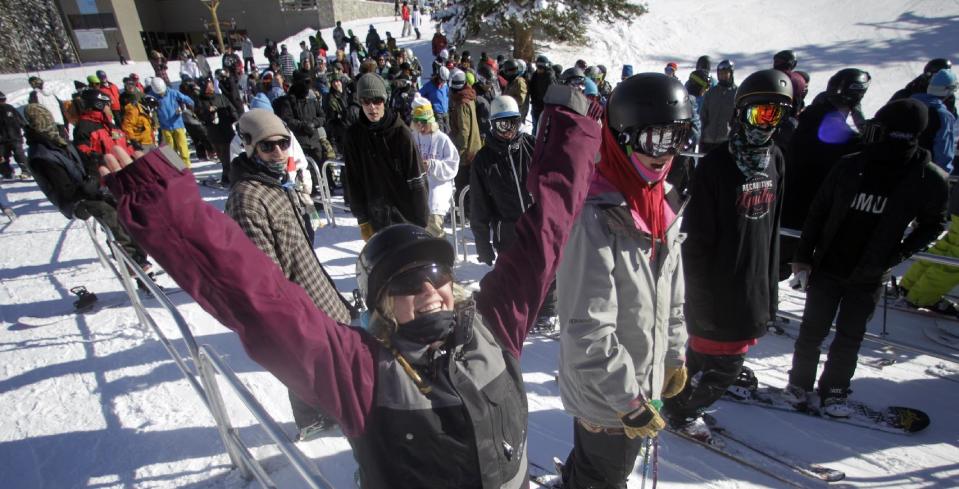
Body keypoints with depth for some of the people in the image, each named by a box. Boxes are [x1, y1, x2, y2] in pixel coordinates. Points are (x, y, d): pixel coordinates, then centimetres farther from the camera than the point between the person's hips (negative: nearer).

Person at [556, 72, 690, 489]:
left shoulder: (665, 203, 0)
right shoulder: (595, 216, -28)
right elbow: (587, 328, -28)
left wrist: (675, 355, 15)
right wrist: (629, 400, -21)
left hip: (645, 378, 8)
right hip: (604, 392, -8)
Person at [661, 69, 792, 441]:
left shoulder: (774, 159, 6)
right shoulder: (716, 164, -18)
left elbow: (772, 226, 15)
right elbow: (696, 238, -18)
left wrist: (770, 281, 16)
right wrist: (701, 295, -16)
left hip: (755, 285, 7)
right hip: (719, 288, -7)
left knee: (736, 347, 21)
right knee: (722, 361, 4)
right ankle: (680, 410, 25)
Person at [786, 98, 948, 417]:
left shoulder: (929, 179, -10)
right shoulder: (850, 167, -10)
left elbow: (932, 225, 5)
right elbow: (818, 211, -2)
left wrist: (899, 253, -9)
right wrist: (803, 255, -1)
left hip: (869, 277, 0)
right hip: (827, 266, 0)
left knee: (850, 338, 11)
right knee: (812, 330, 8)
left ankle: (835, 391, 30)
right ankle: (800, 383, 26)